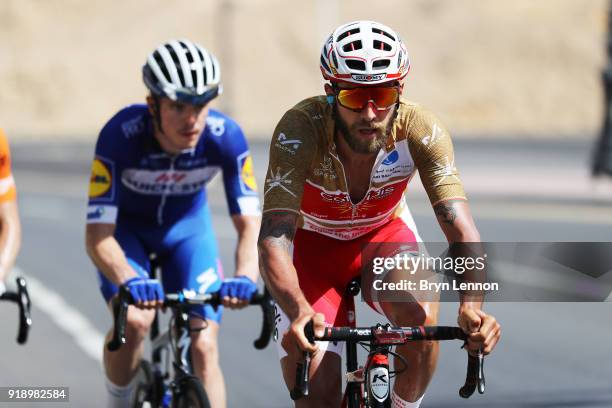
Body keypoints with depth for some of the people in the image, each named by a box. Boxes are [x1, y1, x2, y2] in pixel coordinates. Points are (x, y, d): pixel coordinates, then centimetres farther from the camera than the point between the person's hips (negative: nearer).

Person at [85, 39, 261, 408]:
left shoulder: (225, 137, -29)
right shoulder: (121, 135, -35)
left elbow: (250, 223, -27)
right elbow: (98, 237, -36)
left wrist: (245, 277, -48)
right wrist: (130, 281, -56)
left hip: (186, 227, 2)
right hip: (126, 228, -2)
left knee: (204, 346, -12)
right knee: (135, 320, -27)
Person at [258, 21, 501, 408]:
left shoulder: (421, 129, -30)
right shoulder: (301, 129, -35)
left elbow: (461, 229, -36)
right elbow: (273, 240, -42)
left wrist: (472, 304, -56)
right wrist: (298, 312, -61)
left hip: (384, 235, 1)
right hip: (312, 245, -1)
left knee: (421, 317, -30)